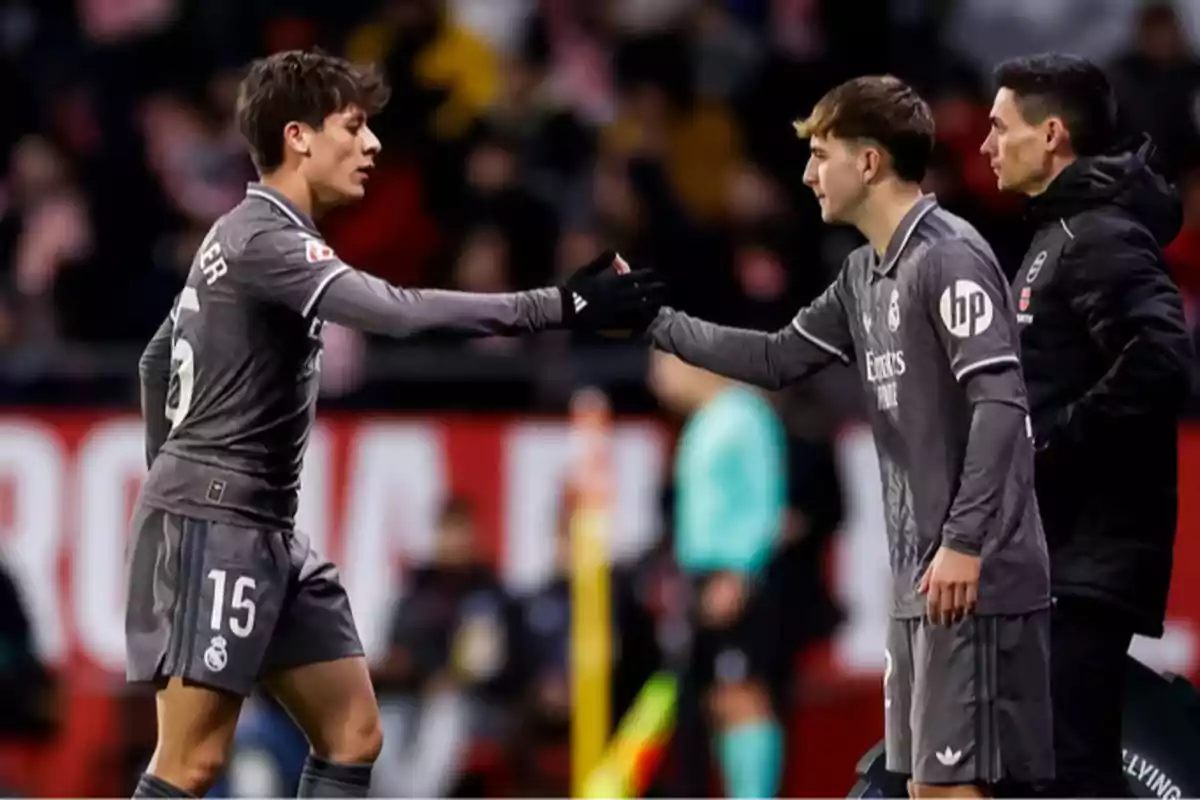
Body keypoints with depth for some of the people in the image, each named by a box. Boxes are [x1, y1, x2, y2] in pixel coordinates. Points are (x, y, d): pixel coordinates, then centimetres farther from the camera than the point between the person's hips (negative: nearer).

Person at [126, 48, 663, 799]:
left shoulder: (258, 237, 16)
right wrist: (561, 306, -28)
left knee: (353, 733, 5)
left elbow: (158, 358, 25)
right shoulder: (264, 241, -17)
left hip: (265, 528, 10)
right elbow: (400, 312, -29)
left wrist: (172, 474, 26)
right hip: (214, 525, -10)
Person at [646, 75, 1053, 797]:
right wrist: (653, 321, 22)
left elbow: (1001, 402, -20)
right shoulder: (866, 274, 15)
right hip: (920, 574, 10)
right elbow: (779, 360, 24)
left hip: (971, 575, -10)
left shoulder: (949, 257, -14)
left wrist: (965, 542, -25)